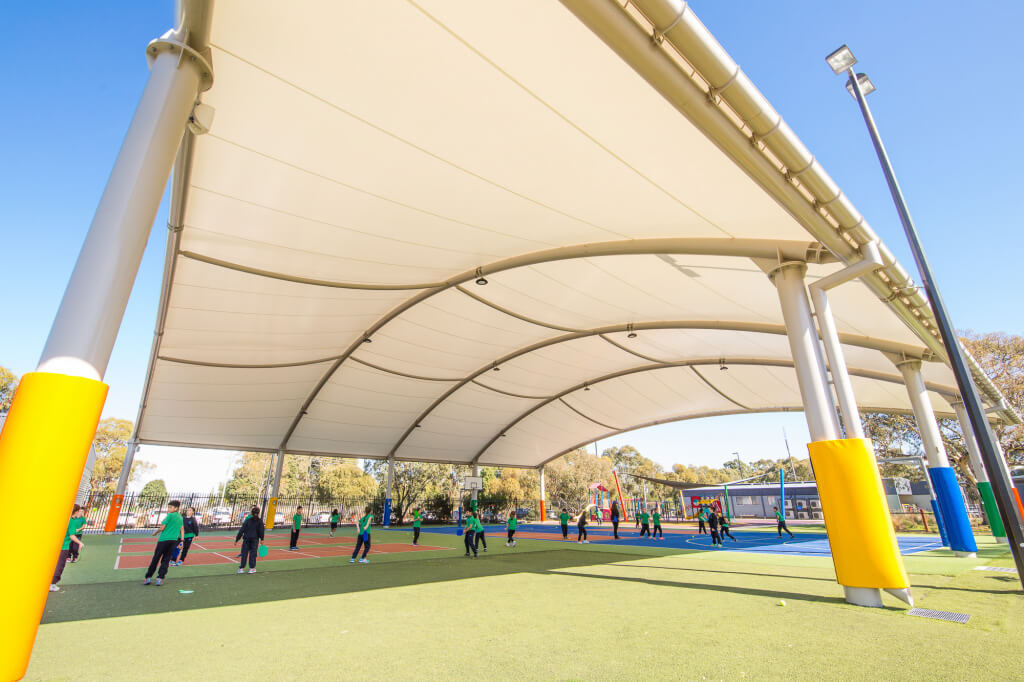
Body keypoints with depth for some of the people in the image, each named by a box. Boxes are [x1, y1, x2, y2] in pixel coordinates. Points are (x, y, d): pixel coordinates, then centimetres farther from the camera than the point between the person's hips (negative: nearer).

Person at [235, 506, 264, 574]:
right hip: (255, 539, -1)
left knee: (244, 553, 8)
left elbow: (242, 530, -1)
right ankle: (252, 568, 5)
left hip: (246, 538, 1)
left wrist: (237, 539, 4)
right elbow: (261, 530, -2)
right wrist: (261, 539, 7)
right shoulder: (260, 521, -1)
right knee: (253, 553, 4)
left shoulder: (248, 520, 1)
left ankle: (241, 568, 9)